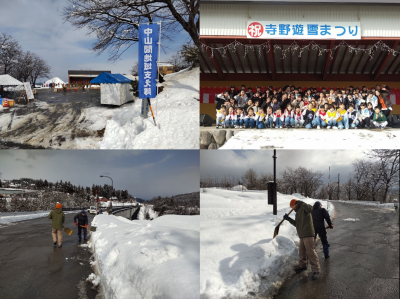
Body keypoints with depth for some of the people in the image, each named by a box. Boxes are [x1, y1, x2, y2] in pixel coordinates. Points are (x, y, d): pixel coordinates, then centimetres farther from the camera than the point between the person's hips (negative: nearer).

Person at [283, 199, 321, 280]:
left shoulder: (303, 208, -7)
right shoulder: (298, 212, 21)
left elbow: (310, 209, -31)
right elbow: (296, 224, 24)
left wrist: (301, 203, -32)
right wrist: (288, 219, 14)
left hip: (308, 234, -10)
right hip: (302, 235, 10)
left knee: (311, 252, -11)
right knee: (302, 251, 21)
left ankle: (316, 271, -8)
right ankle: (302, 265, 40)